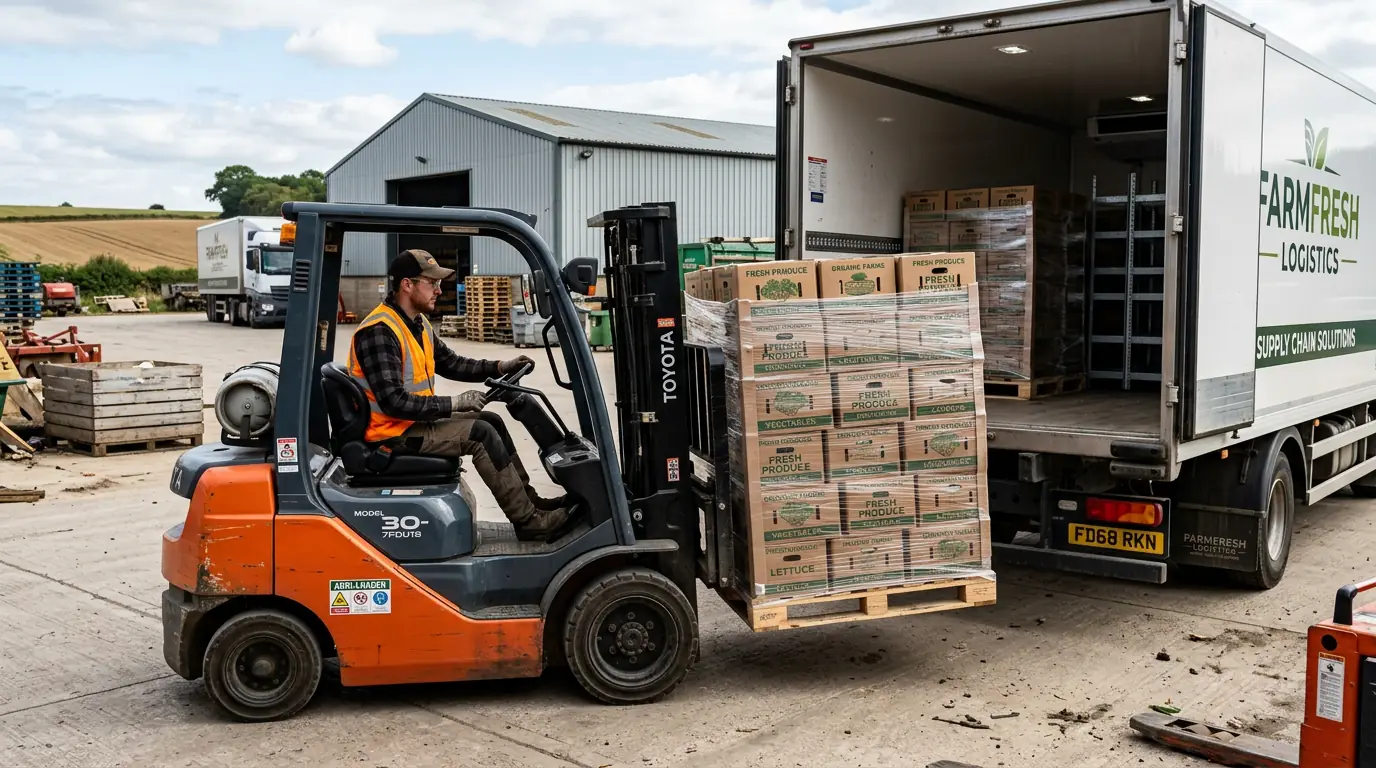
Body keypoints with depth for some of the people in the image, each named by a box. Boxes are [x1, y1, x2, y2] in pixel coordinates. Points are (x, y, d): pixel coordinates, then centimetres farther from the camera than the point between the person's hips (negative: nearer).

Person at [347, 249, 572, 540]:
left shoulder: (418, 323, 7)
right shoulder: (379, 331, -24)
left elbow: (450, 363, 16)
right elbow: (394, 401, -29)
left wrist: (499, 367, 3)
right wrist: (454, 403, -24)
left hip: (414, 421, 10)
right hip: (391, 433, -10)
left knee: (492, 421, 8)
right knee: (480, 433, -17)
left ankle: (529, 500, 13)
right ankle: (528, 520, -10)